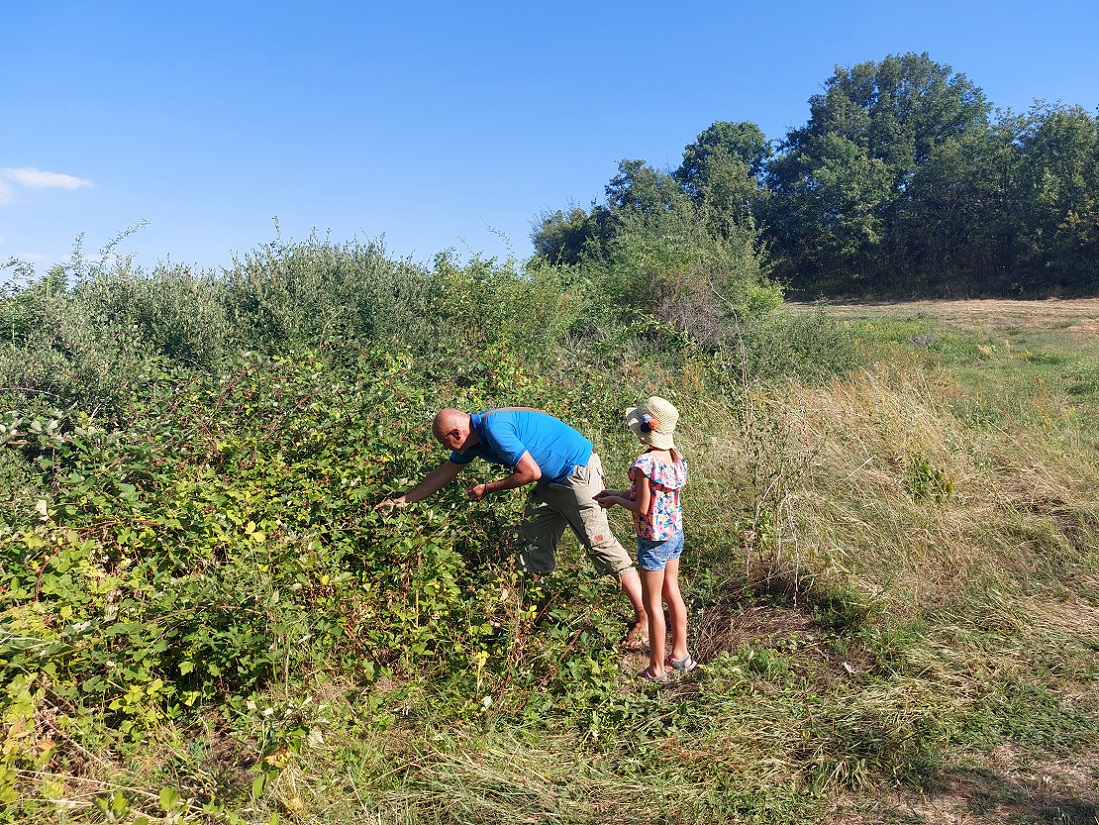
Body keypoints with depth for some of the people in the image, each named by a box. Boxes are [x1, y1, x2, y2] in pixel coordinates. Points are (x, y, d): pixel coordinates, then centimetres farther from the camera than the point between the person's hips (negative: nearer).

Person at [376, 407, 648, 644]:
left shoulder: (494, 427, -25)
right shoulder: (473, 438, 5)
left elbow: (530, 472, -26)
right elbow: (442, 474, 16)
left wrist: (487, 489, -13)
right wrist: (401, 501, 19)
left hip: (578, 472, -10)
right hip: (551, 481, 10)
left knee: (599, 542, -10)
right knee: (534, 541, 9)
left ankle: (644, 618, -4)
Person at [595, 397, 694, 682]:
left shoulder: (645, 463, -25)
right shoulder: (674, 456, 0)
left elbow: (642, 509, -21)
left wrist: (616, 500, -4)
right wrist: (617, 493, 11)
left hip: (654, 539, -8)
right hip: (675, 532, 8)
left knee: (652, 603, 5)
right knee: (672, 593, 21)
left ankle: (657, 669, 17)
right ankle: (680, 654, 36)